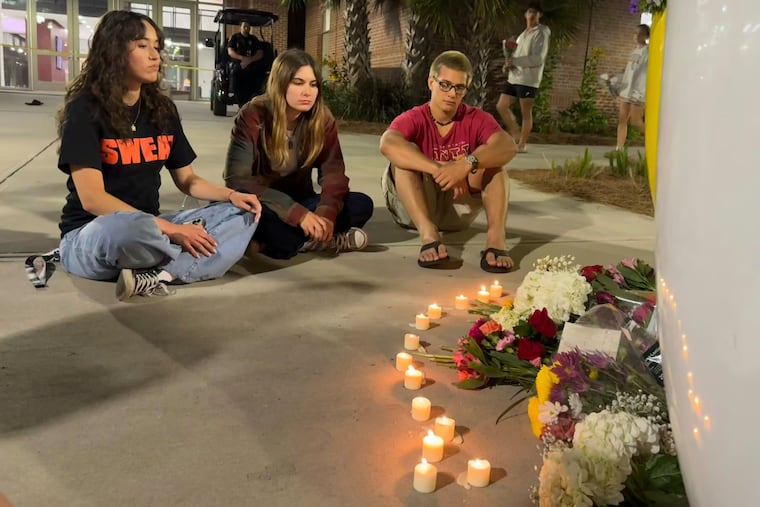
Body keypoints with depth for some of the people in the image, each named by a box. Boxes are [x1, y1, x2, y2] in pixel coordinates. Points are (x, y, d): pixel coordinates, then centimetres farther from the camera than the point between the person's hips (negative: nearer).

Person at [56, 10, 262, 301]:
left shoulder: (162, 109, 7)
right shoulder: (85, 109, -11)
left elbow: (187, 180, 13)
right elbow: (92, 198, -20)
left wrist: (231, 195, -7)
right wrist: (171, 230, -25)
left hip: (149, 227, 7)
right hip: (91, 235, -7)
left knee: (242, 214, -9)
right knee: (127, 228, -43)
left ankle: (158, 275, -28)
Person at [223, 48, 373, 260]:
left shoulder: (322, 117, -6)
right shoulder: (253, 116, -18)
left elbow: (333, 170, -13)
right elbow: (237, 178, -25)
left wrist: (327, 212, -37)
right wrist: (297, 213, -35)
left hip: (299, 201, 4)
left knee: (362, 205, -20)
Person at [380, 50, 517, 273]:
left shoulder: (477, 119, -3)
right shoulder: (413, 119, -10)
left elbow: (508, 146, -24)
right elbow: (387, 144, -34)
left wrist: (467, 164, -42)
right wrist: (440, 169, -43)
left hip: (459, 207, 2)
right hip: (416, 209, -1)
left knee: (490, 154, -16)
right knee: (405, 155, -24)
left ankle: (496, 236, -33)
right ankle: (428, 233, -40)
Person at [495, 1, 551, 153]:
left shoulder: (541, 34, -5)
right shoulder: (523, 35, 20)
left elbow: (538, 58, -16)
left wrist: (515, 61, -19)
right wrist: (508, 65, 1)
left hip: (528, 79, -8)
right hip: (514, 78, 8)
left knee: (526, 112, -4)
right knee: (501, 106, 5)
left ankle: (522, 144, 2)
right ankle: (515, 134, 18)